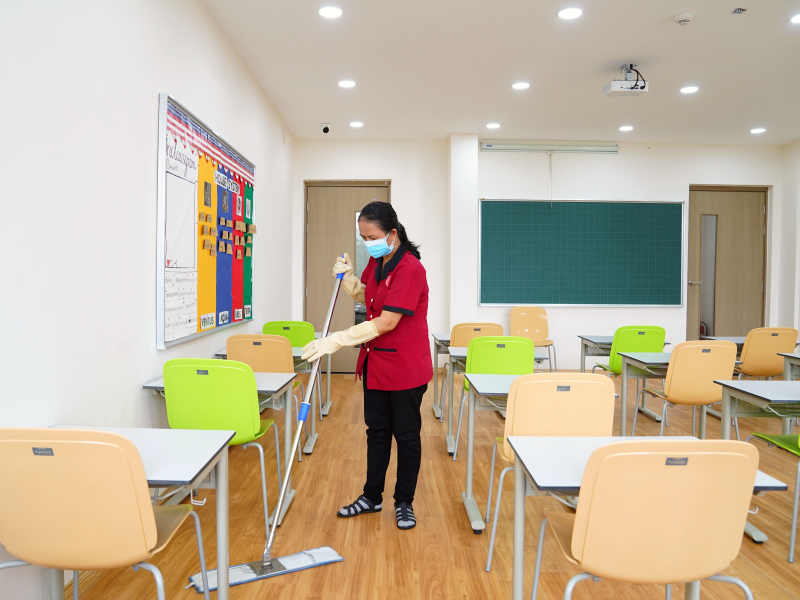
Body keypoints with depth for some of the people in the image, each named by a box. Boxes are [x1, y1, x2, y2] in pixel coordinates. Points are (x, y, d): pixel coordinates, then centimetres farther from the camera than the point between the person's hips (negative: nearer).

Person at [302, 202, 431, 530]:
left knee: (406, 434, 8)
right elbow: (363, 295, 20)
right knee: (377, 431, 18)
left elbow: (386, 322, -28)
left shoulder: (409, 269, -23)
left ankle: (404, 503, 24)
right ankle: (371, 497, 32)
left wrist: (336, 340, -30)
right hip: (376, 362, 8)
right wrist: (347, 276, -2)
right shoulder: (375, 261, 4)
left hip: (405, 367, -8)